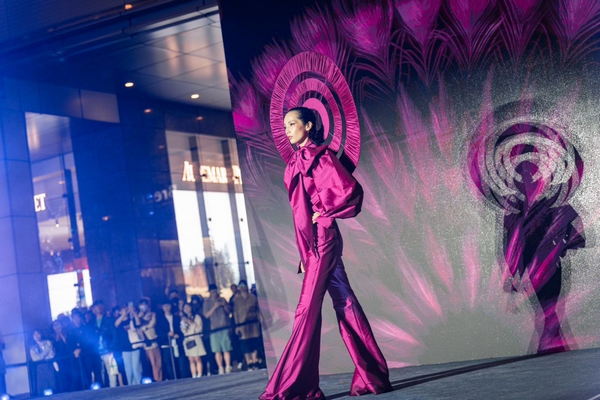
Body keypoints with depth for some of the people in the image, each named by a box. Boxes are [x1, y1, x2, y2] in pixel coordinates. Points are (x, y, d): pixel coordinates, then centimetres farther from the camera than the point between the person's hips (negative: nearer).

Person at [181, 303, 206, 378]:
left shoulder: (196, 317, 6)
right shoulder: (183, 319, 18)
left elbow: (199, 328, -2)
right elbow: (183, 330, 16)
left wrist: (191, 322, -8)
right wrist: (184, 328, -5)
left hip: (195, 338, -4)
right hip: (187, 340, 4)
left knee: (197, 358, -11)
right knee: (191, 360, -2)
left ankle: (199, 375, -12)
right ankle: (194, 376, -4)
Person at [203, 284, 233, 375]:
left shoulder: (222, 299, 12)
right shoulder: (207, 302, 6)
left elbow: (228, 312, 10)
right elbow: (206, 315, -2)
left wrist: (225, 305, -8)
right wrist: (214, 307, -12)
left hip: (225, 327, 1)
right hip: (214, 328, -1)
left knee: (226, 349, -3)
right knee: (217, 351, -3)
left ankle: (228, 368, 0)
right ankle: (221, 369, 3)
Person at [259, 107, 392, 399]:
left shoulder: (321, 156, -6)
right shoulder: (296, 164, 17)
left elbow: (351, 191, -14)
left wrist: (323, 213, -7)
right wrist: (303, 254, 15)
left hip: (323, 240, -9)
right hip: (311, 243, 9)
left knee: (307, 311, -10)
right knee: (345, 304, 7)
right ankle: (372, 376, 10)